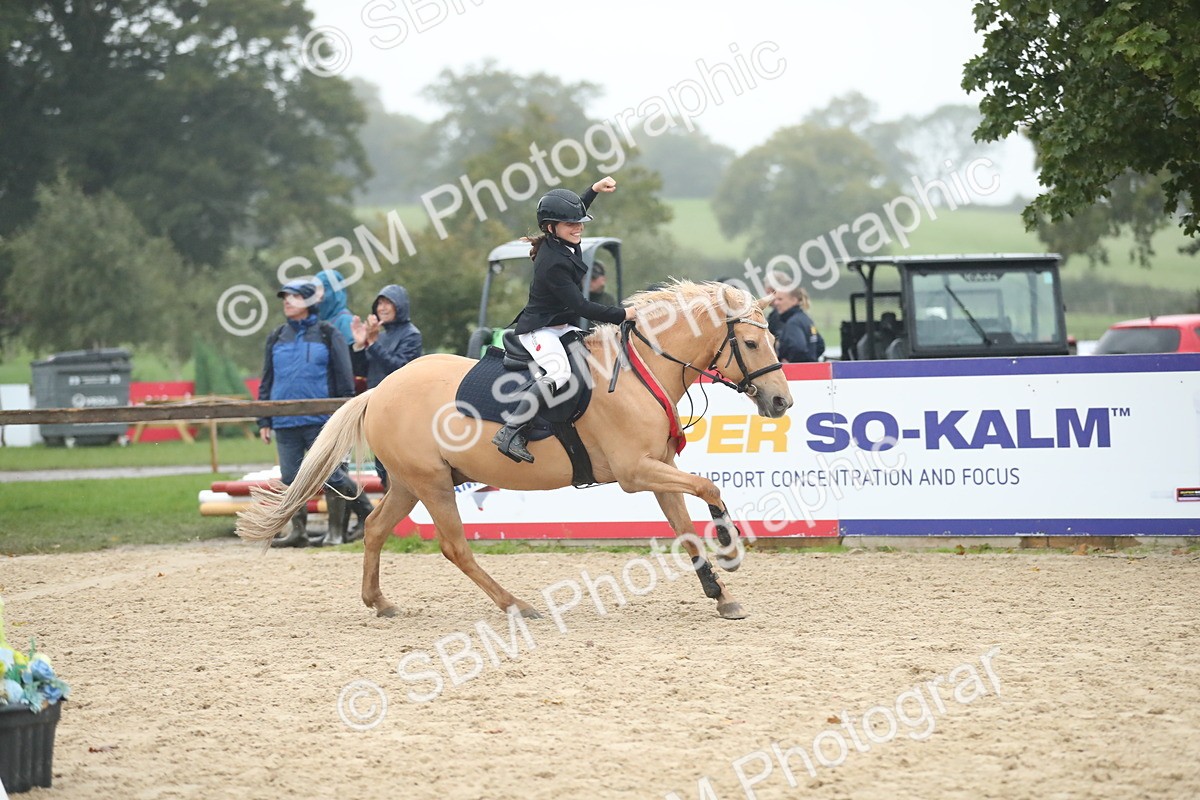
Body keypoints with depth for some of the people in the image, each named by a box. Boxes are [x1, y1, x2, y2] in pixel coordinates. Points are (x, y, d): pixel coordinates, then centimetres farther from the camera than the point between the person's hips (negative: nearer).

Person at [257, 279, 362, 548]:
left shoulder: (328, 335, 2)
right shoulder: (276, 338, 14)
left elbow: (345, 378, 1)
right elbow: (267, 382, 17)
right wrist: (264, 420, 11)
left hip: (320, 421, -5)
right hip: (285, 422, 5)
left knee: (330, 475, -3)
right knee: (290, 478, 6)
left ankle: (336, 530, 7)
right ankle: (298, 531, 15)